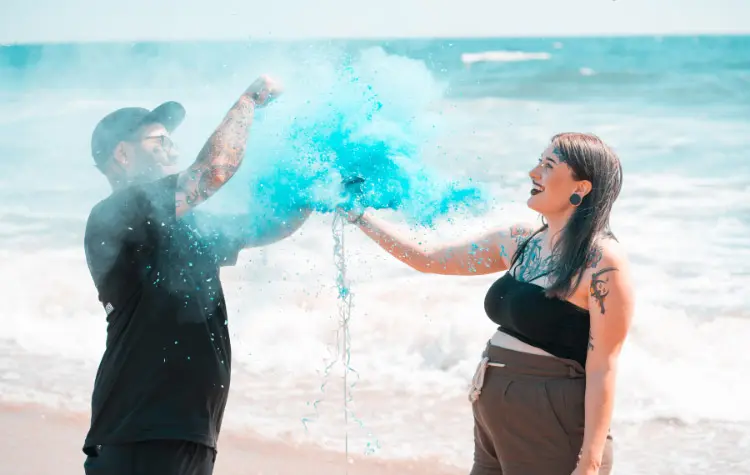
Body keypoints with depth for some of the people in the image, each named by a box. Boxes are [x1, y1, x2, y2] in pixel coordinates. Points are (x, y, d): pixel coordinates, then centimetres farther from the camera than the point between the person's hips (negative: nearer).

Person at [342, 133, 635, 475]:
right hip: (495, 425, 7)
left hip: (553, 439, -7)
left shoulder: (603, 262, -15)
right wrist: (358, 215, 14)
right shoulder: (519, 241, 6)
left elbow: (602, 370, -16)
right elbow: (426, 259, 15)